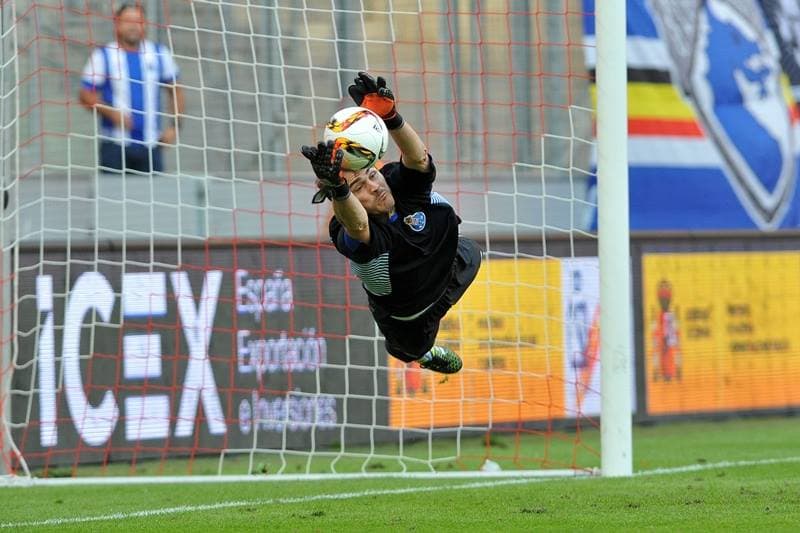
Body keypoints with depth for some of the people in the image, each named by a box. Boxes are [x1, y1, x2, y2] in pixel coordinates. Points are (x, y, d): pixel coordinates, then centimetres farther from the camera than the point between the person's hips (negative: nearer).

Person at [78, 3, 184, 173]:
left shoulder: (159, 54, 9)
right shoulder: (103, 56, 0)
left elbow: (175, 90, 15)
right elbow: (86, 95, -2)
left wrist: (173, 126, 4)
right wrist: (111, 113, -17)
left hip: (151, 145, 2)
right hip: (115, 145, -2)